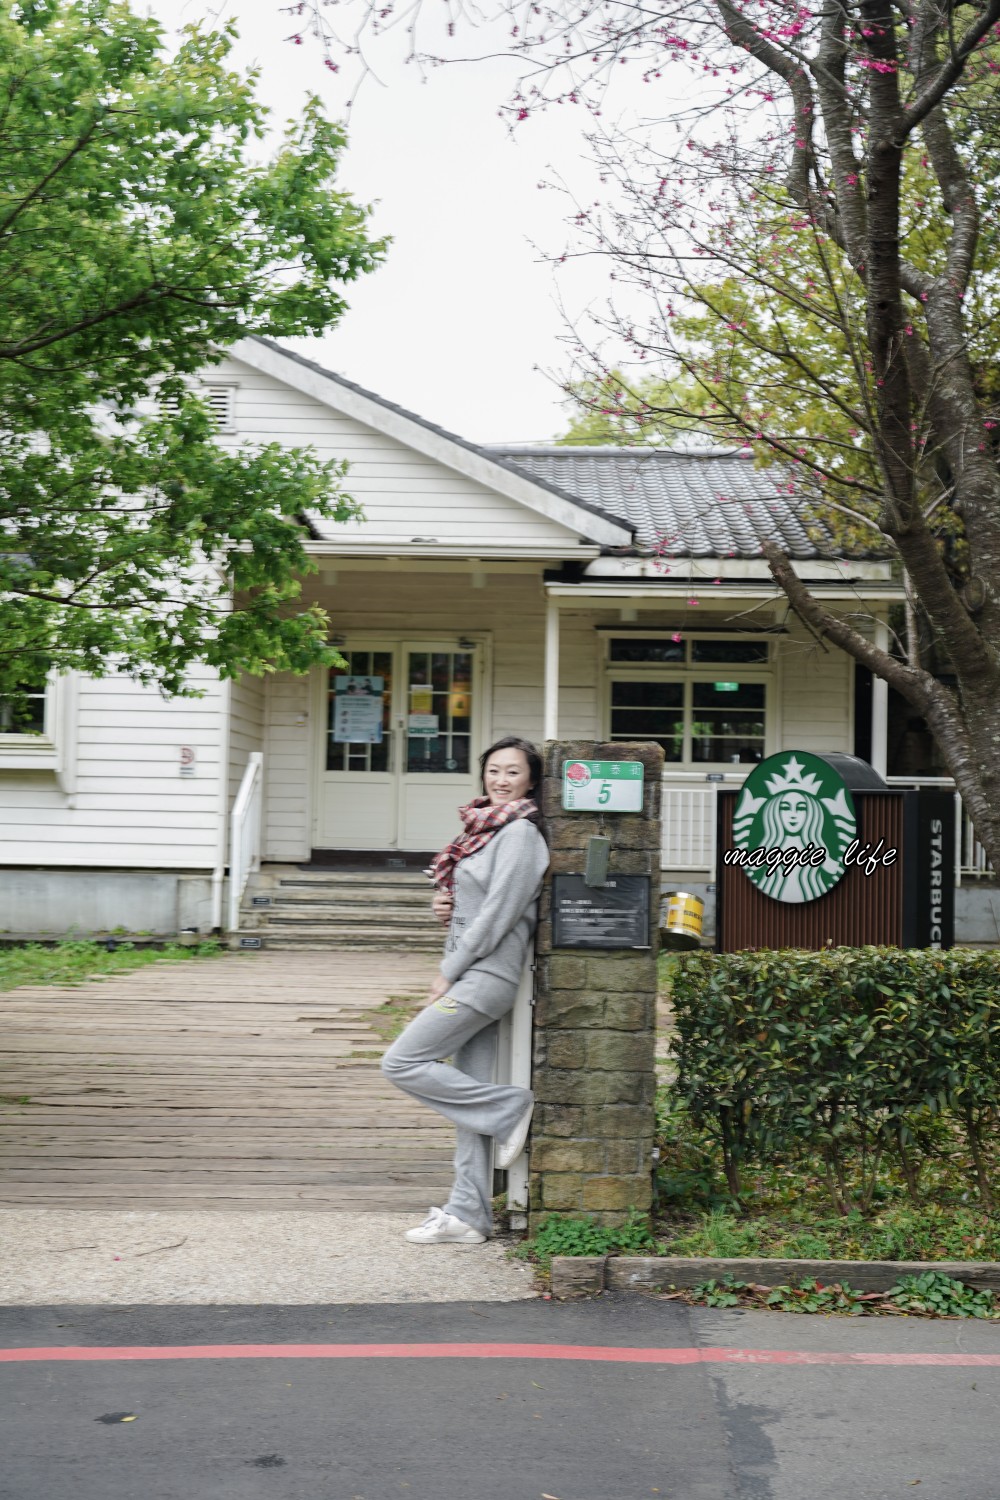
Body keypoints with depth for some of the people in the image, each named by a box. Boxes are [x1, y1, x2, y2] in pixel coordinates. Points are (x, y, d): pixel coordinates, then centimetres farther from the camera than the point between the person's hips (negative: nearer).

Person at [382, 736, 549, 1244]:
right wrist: (444, 903, 3)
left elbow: (499, 913, -16)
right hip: (470, 978, 9)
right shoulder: (487, 830, 17)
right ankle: (468, 1215, 12)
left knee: (402, 1062, -11)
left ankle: (510, 1108, -3)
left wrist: (448, 973, -13)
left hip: (483, 977, -9)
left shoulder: (520, 834, -11)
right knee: (469, 1093, 8)